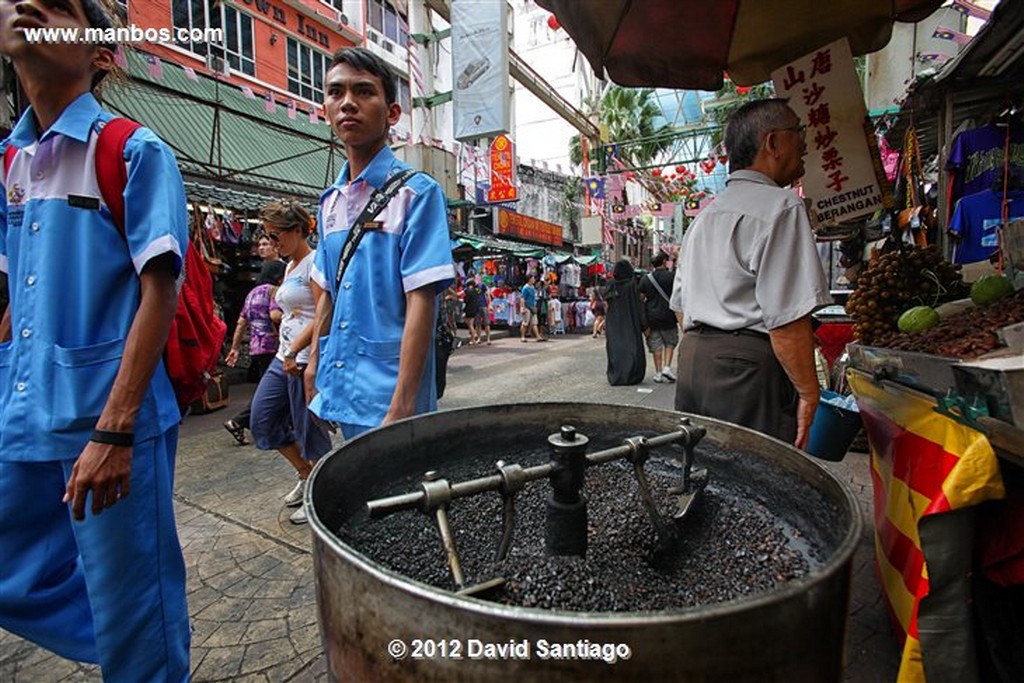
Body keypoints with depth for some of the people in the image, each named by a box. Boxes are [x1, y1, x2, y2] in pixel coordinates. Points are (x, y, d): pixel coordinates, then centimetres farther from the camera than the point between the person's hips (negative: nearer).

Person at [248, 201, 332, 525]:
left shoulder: (315, 262, -11)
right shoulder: (290, 266, 17)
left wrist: (294, 351, -20)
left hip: (306, 358, -10)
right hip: (284, 357, 10)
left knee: (309, 430, 1)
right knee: (262, 420, 12)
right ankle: (306, 476, 28)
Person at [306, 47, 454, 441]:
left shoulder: (417, 192, -11)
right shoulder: (331, 200, 9)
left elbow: (420, 301, -17)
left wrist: (401, 406, -20)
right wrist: (315, 365, 14)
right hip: (341, 389, 7)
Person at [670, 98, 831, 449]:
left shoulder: (706, 214, 18)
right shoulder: (781, 207, -8)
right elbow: (787, 319, -16)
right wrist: (808, 393, -8)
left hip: (692, 357, 9)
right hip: (748, 367, -8)